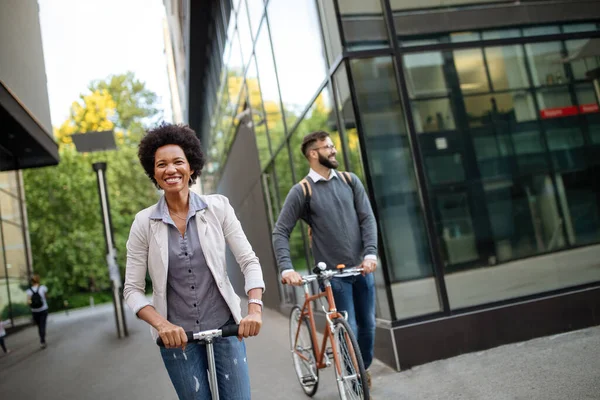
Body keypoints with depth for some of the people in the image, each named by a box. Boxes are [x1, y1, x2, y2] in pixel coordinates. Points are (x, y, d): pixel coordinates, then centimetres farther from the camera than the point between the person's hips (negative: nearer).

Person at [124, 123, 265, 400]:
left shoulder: (217, 207, -4)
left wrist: (254, 308, -18)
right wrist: (161, 324, -17)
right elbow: (132, 290, -2)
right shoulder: (144, 222, -4)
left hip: (225, 327, 0)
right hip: (177, 336, 0)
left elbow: (249, 261, -4)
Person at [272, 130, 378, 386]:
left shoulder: (350, 181, 5)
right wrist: (286, 268, -21)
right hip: (334, 273, -4)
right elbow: (280, 232, -9)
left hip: (362, 268, 4)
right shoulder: (301, 191, -7)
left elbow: (367, 219, 1)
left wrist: (370, 253, -13)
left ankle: (364, 369, 38)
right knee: (349, 329, -4)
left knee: (368, 324, 14)